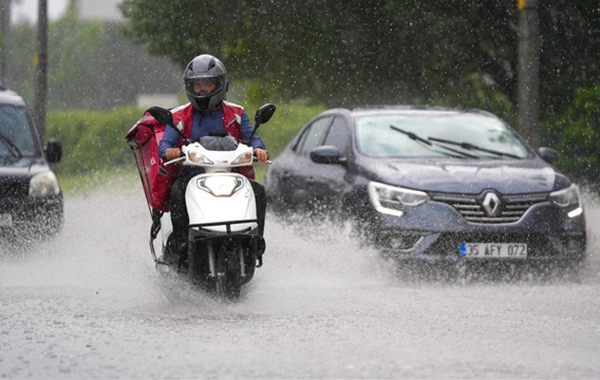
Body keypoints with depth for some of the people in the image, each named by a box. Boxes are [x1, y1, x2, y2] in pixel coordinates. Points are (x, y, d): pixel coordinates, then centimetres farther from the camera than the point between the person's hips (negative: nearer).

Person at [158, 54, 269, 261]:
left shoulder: (235, 114, 15)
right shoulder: (180, 116, 12)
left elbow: (251, 136, 4)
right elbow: (165, 143, 0)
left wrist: (258, 148, -22)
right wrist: (169, 151, -26)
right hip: (191, 173, -1)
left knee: (258, 191, -25)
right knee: (177, 192, -34)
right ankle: (182, 242, -35)